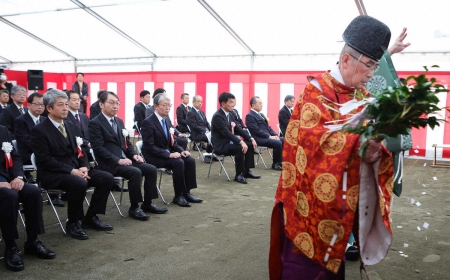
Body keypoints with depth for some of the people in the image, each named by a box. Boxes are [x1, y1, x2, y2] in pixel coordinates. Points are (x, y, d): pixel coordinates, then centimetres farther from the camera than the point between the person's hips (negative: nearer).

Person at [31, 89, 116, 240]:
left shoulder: (73, 127, 13)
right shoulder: (39, 130, -9)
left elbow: (81, 152, 13)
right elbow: (45, 160, -16)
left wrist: (84, 167, -9)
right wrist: (71, 170, -23)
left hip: (76, 169, 7)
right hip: (52, 174, -7)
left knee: (107, 178, -10)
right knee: (79, 183, -35)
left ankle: (91, 217, 3)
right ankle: (72, 223, -12)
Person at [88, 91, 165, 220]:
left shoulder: (119, 121, 17)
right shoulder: (95, 123, -8)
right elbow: (99, 148, -16)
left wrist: (134, 155, 1)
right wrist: (118, 160, -23)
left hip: (125, 159, 8)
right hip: (110, 163, -8)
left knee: (151, 169, -7)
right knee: (136, 172, -29)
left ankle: (147, 203, 5)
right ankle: (134, 208, -13)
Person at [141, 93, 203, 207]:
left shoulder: (166, 120, 9)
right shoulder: (148, 122, -15)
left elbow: (171, 141, 15)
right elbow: (150, 147, -20)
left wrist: (181, 151, -4)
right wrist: (169, 154, -27)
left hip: (167, 153, 8)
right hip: (153, 156, -8)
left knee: (190, 160, -14)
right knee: (178, 162, -29)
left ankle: (186, 192, -7)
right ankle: (178, 196, -16)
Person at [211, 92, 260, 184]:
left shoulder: (230, 114, 10)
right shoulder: (217, 116, -18)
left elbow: (238, 129, 10)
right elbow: (226, 132, -28)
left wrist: (251, 138, -3)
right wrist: (241, 142, -36)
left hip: (229, 141, 9)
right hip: (221, 145, -9)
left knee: (250, 145, 0)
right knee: (240, 148, -30)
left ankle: (246, 171, 7)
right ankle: (239, 175, -17)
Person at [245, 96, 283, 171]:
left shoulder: (261, 115, 22)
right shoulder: (249, 116, -8)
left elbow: (268, 127, 20)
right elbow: (256, 130, -17)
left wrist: (275, 135, 2)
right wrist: (269, 136, -19)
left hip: (267, 136, 9)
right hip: (259, 139, -9)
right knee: (278, 143, -25)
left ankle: (281, 161, 2)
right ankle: (275, 164, -9)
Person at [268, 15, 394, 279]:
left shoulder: (363, 97, 9)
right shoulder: (317, 90, -12)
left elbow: (370, 140, 5)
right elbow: (312, 136, -25)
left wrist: (375, 155, -18)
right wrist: (358, 144, -35)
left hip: (343, 201, 7)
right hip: (311, 199, -6)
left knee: (332, 259, 17)